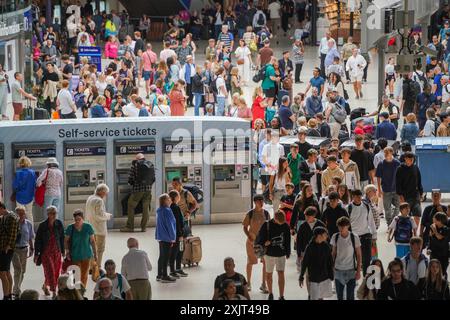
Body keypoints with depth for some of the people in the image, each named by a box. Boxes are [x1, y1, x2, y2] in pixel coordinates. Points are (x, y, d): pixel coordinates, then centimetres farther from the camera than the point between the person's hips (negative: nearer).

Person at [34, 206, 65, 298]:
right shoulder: (42, 226, -8)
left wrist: (63, 251, 12)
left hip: (57, 251, 4)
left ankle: (45, 285, 33)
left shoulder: (59, 224, 1)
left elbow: (62, 238, 10)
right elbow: (37, 240, -3)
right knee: (50, 271, -11)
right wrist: (36, 254, -4)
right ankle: (54, 291, -8)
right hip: (46, 251, -4)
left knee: (56, 271, 7)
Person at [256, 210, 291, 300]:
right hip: (269, 254, -1)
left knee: (281, 273, -7)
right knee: (269, 274, 10)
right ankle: (270, 293, 29)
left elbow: (287, 240, 6)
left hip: (281, 254, 1)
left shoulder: (285, 226, -4)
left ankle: (281, 296, -3)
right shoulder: (267, 225, -11)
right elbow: (260, 238, -4)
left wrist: (288, 253, 11)